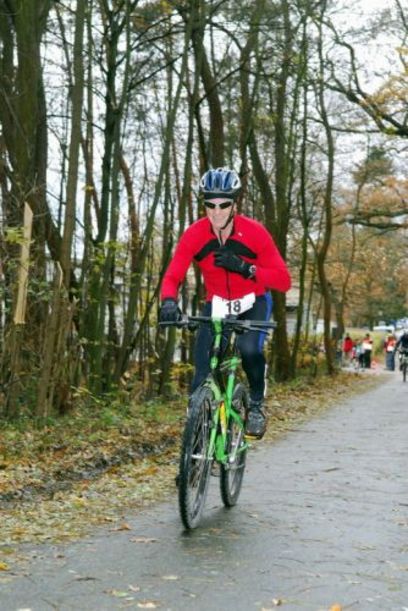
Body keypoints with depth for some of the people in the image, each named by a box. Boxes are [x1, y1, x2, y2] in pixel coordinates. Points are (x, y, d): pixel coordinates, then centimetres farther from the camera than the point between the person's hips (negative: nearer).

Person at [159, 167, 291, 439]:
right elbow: (172, 276, -20)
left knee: (250, 348, -31)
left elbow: (283, 281, -21)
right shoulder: (194, 235, -18)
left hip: (253, 303, -1)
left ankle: (257, 403, -4)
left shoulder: (254, 232, -22)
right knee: (203, 374, -12)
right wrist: (169, 301, -42)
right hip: (217, 305, 2)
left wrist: (245, 268, -36)